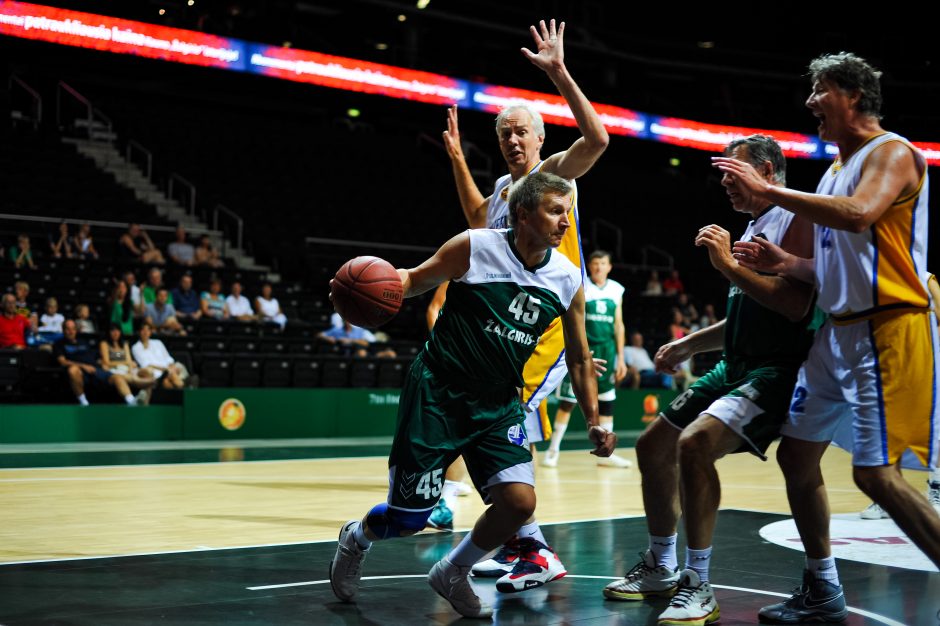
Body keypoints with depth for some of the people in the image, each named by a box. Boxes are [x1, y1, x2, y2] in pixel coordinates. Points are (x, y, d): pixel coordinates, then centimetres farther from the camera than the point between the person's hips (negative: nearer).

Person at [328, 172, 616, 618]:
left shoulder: (568, 279, -1)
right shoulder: (475, 247, -14)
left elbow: (579, 359, 9)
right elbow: (415, 280, -2)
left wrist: (593, 422, 2)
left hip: (498, 402, 4)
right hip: (438, 392, -4)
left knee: (519, 500, -16)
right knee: (408, 518, -1)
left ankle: (453, 573, 13)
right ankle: (356, 539, 37)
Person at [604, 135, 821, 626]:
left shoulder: (796, 219, -11)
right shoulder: (754, 227, 19)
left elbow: (795, 305, -25)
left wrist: (728, 264, -23)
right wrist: (690, 344, 21)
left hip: (775, 371, -10)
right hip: (735, 367, 11)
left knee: (695, 443, -30)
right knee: (653, 448, 13)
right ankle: (660, 570, 28)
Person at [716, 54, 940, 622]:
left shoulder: (892, 153, -8)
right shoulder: (836, 170, 19)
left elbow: (860, 215, -30)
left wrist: (769, 191, -23)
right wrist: (787, 265, 7)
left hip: (889, 331, -10)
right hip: (838, 333, 10)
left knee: (875, 472, -13)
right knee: (797, 456, 11)